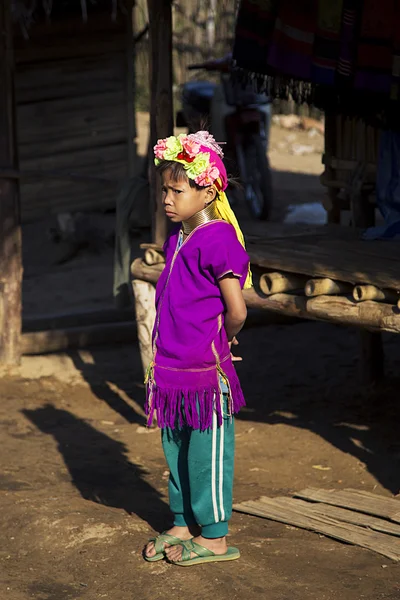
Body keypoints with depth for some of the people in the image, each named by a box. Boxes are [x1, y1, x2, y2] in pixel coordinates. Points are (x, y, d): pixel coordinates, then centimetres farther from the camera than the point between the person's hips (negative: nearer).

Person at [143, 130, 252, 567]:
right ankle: (183, 525, 30)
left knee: (207, 453, 1)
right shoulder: (176, 238, 11)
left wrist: (220, 341, -2)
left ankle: (214, 538, 13)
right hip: (172, 367, 9)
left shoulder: (218, 239, -16)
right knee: (176, 450, 16)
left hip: (206, 371, -9)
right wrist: (163, 357, 17)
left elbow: (236, 312, -19)